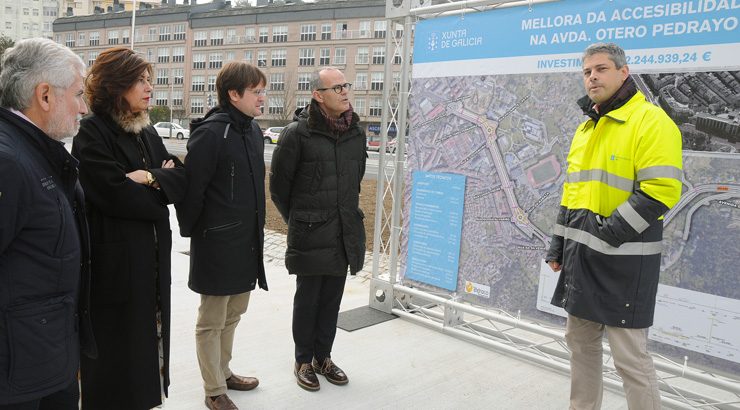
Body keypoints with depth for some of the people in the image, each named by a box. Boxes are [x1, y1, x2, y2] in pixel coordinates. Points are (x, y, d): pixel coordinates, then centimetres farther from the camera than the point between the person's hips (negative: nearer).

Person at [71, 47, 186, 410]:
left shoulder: (146, 132, 13)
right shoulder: (91, 134, -10)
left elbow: (180, 179, 3)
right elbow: (116, 195, -21)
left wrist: (149, 178, -16)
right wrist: (161, 181, -7)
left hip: (154, 258, 7)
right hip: (115, 261, -7)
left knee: (149, 337, 15)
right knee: (117, 346, 5)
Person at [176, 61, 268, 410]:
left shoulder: (253, 130, 8)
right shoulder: (210, 133, -18)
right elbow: (191, 189, -16)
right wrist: (191, 231, -7)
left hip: (247, 242, 8)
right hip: (217, 244, -8)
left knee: (233, 314, 21)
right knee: (212, 321, 8)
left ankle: (223, 372, 40)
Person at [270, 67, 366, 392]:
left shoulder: (356, 133, 5)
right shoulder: (298, 133, -11)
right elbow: (278, 184, -2)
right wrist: (297, 220, 5)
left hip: (345, 232, 5)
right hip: (310, 234, -5)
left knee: (332, 298, 14)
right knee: (307, 299, 8)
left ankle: (323, 356, 31)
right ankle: (303, 361, 26)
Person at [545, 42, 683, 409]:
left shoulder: (650, 121, -10)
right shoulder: (585, 129, 16)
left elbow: (660, 191, -19)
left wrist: (608, 234, -20)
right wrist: (559, 247, 17)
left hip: (623, 259, -8)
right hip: (582, 256, 8)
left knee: (630, 357, -3)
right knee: (580, 341, 16)